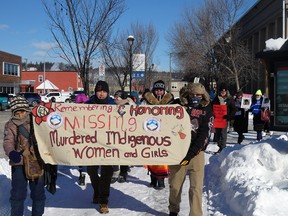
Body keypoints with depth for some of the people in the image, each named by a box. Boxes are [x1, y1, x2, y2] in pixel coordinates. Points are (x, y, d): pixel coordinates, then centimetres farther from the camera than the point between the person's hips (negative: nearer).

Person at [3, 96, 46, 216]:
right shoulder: (10, 125, -1)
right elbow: (8, 142, -12)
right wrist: (11, 152, -33)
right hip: (19, 163, -1)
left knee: (38, 193, 14)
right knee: (18, 194, 3)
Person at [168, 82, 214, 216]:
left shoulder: (207, 111, 2)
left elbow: (204, 135, -6)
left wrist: (191, 154, -15)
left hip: (196, 153, -1)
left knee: (196, 187, -5)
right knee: (175, 185, 10)